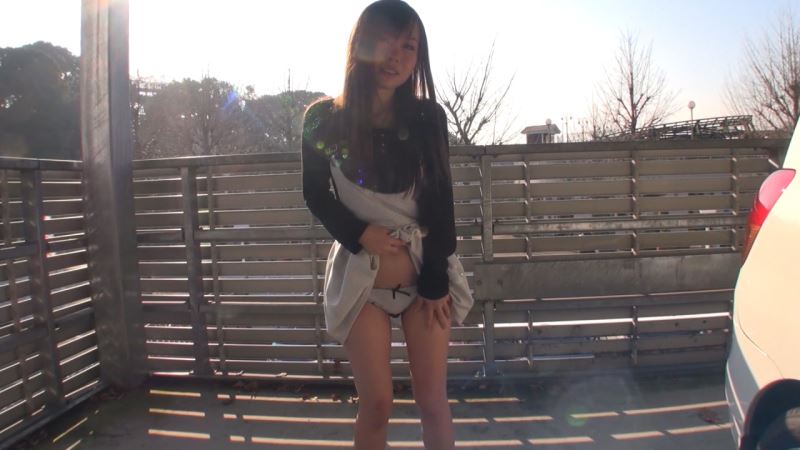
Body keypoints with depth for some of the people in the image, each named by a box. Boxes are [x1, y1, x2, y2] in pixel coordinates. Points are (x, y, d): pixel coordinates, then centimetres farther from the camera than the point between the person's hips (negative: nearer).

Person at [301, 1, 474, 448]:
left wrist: (436, 280, -8)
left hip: (425, 273, 1)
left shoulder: (428, 118, -4)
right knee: (377, 404, 2)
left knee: (433, 400, 6)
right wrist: (360, 235, -13)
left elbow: (441, 204, -3)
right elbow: (315, 194, 4)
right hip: (361, 276, -1)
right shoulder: (324, 119, -7)